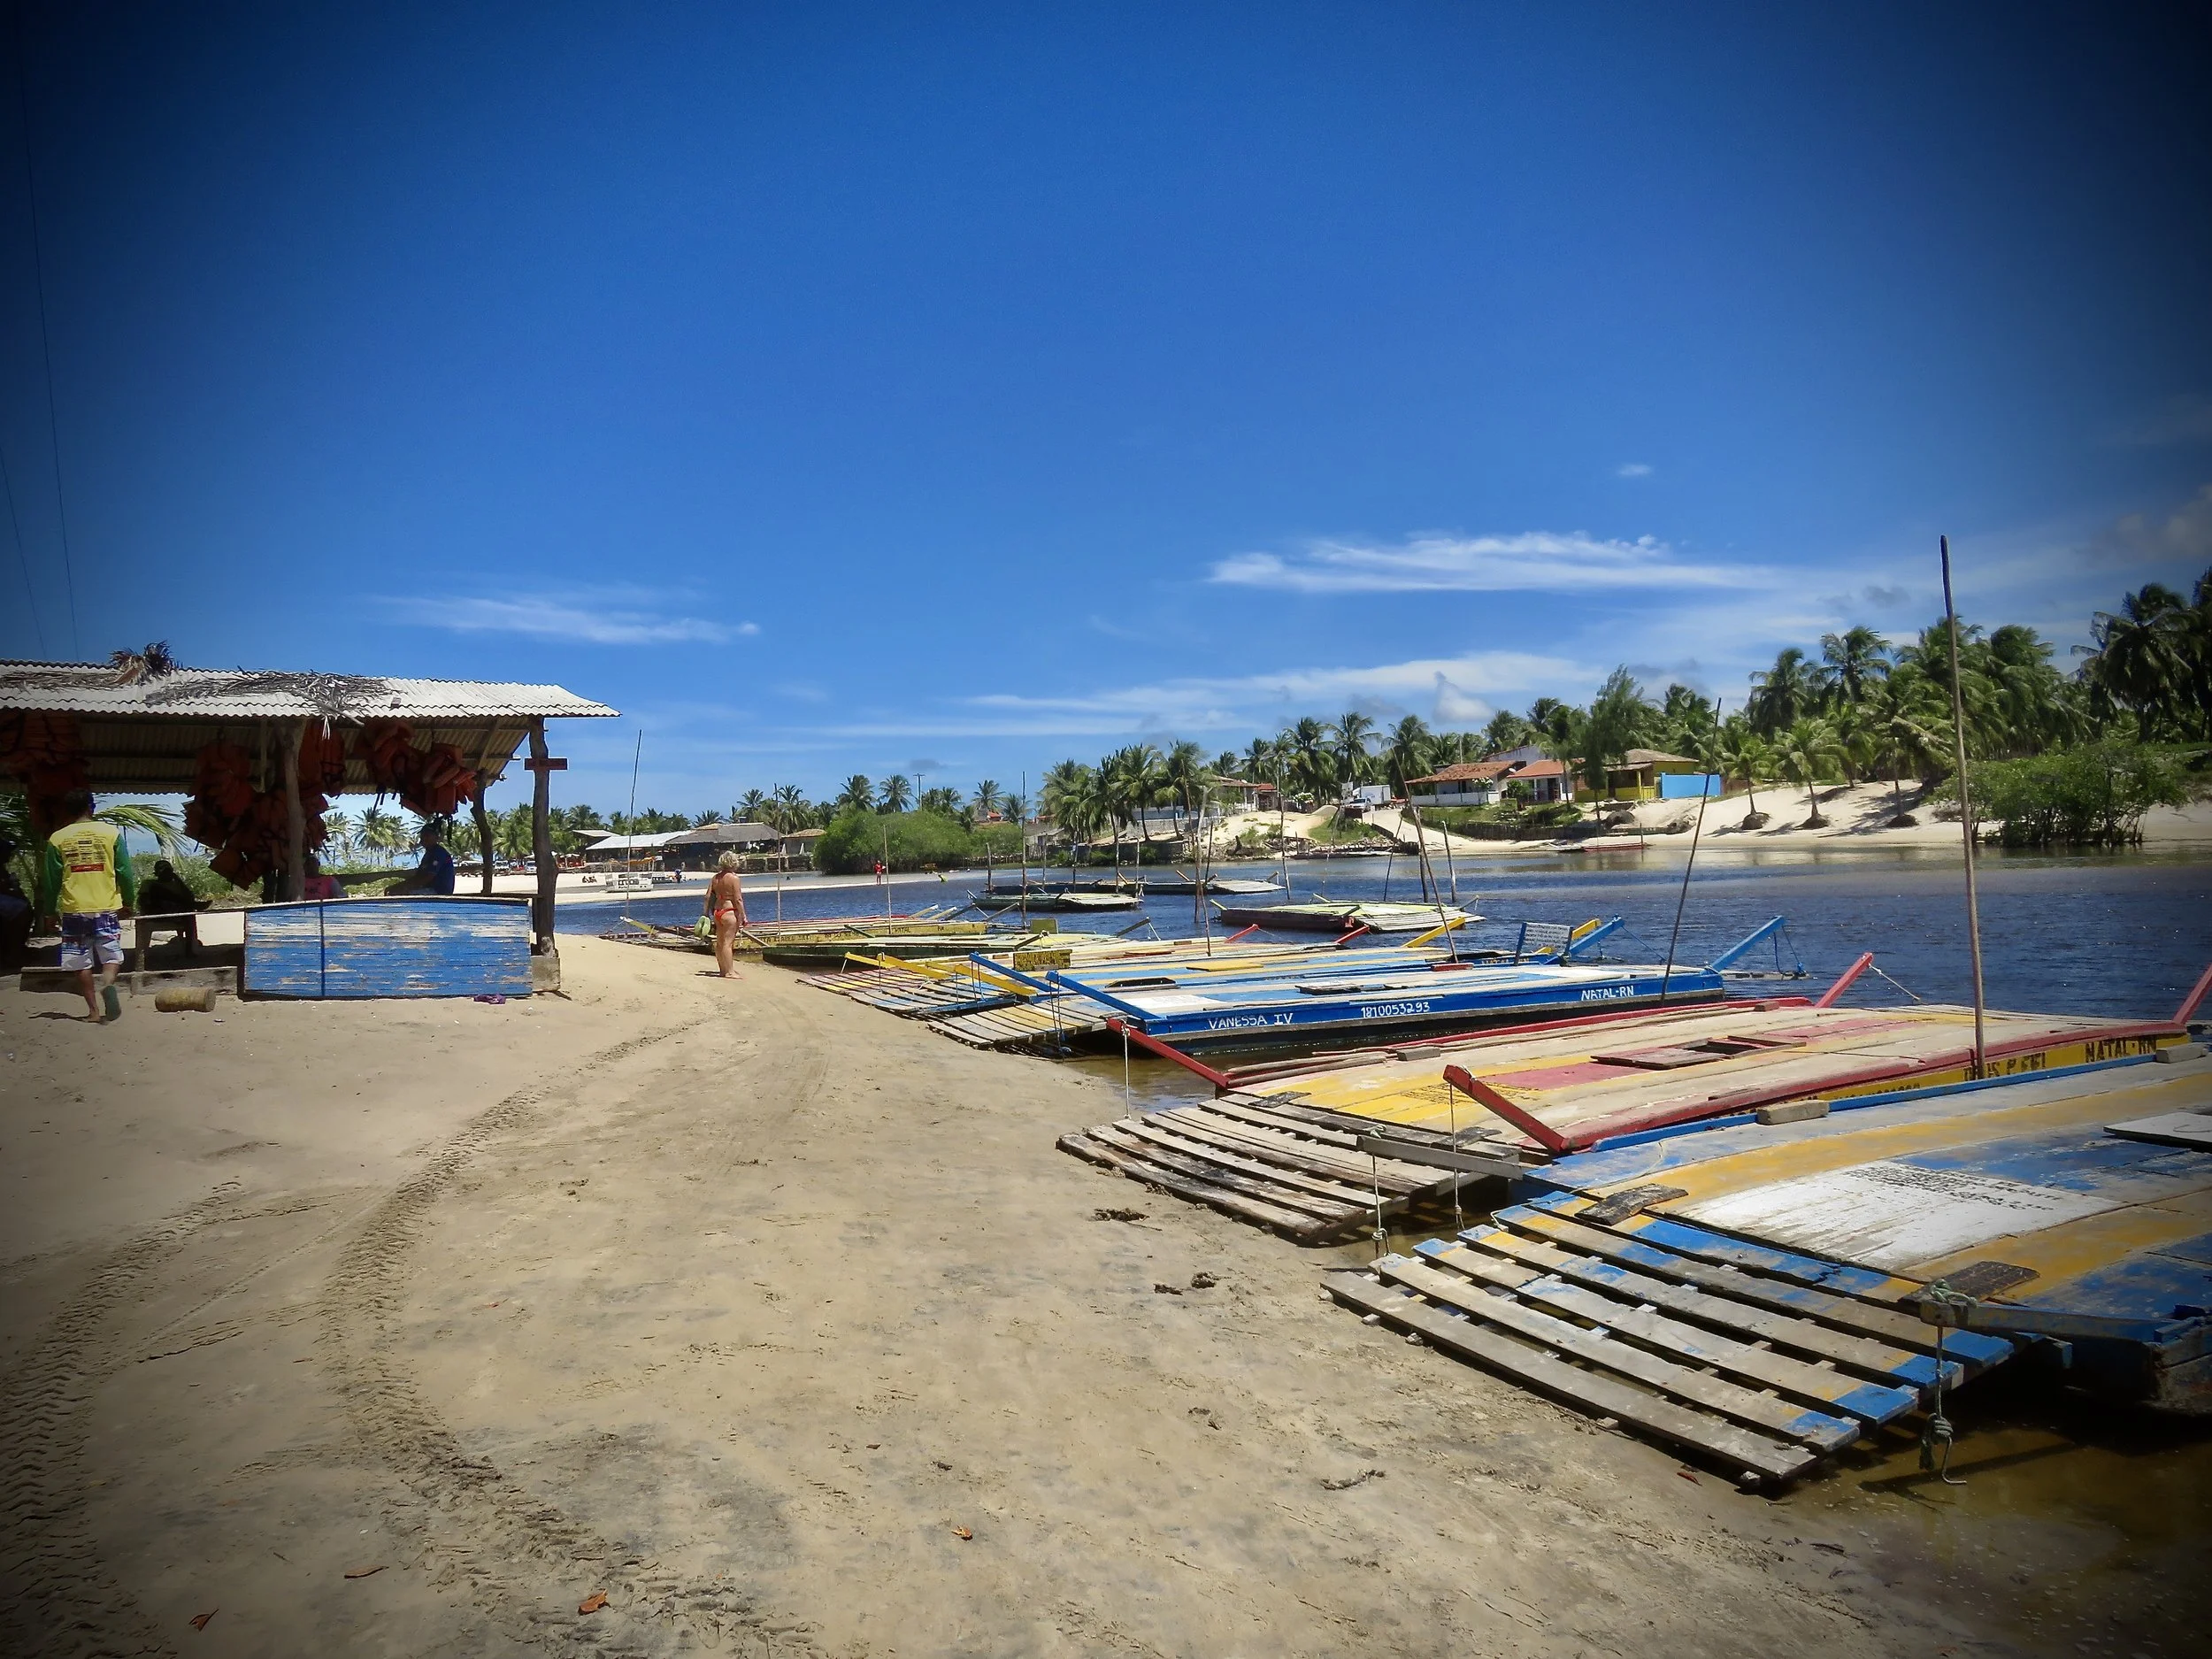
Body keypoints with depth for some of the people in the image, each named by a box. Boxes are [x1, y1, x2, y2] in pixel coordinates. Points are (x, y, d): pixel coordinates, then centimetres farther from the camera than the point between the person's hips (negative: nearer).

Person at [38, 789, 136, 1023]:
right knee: (111, 955, 8)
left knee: (81, 962, 9)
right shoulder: (111, 832, -2)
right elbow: (125, 873, 0)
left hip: (73, 909, 1)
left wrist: (50, 910, 14)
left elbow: (50, 880, 3)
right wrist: (129, 902, 12)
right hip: (107, 907, -1)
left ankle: (94, 1010, 8)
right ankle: (108, 983, -24)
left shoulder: (57, 839, 1)